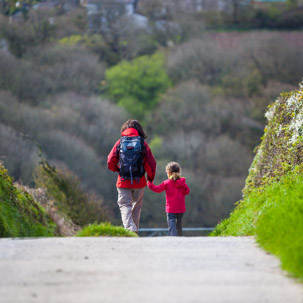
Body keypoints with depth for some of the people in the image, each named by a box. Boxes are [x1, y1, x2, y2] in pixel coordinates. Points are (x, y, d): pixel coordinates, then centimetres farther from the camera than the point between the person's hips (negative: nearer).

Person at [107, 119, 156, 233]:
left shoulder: (120, 142, 1)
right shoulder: (143, 143, 0)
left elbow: (110, 161, -1)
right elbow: (151, 163, -4)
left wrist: (116, 169, 21)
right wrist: (150, 178, 13)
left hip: (123, 181, -1)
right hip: (139, 181, 1)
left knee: (125, 205, 1)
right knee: (137, 205, 17)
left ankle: (129, 228, -20)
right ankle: (134, 229, 19)